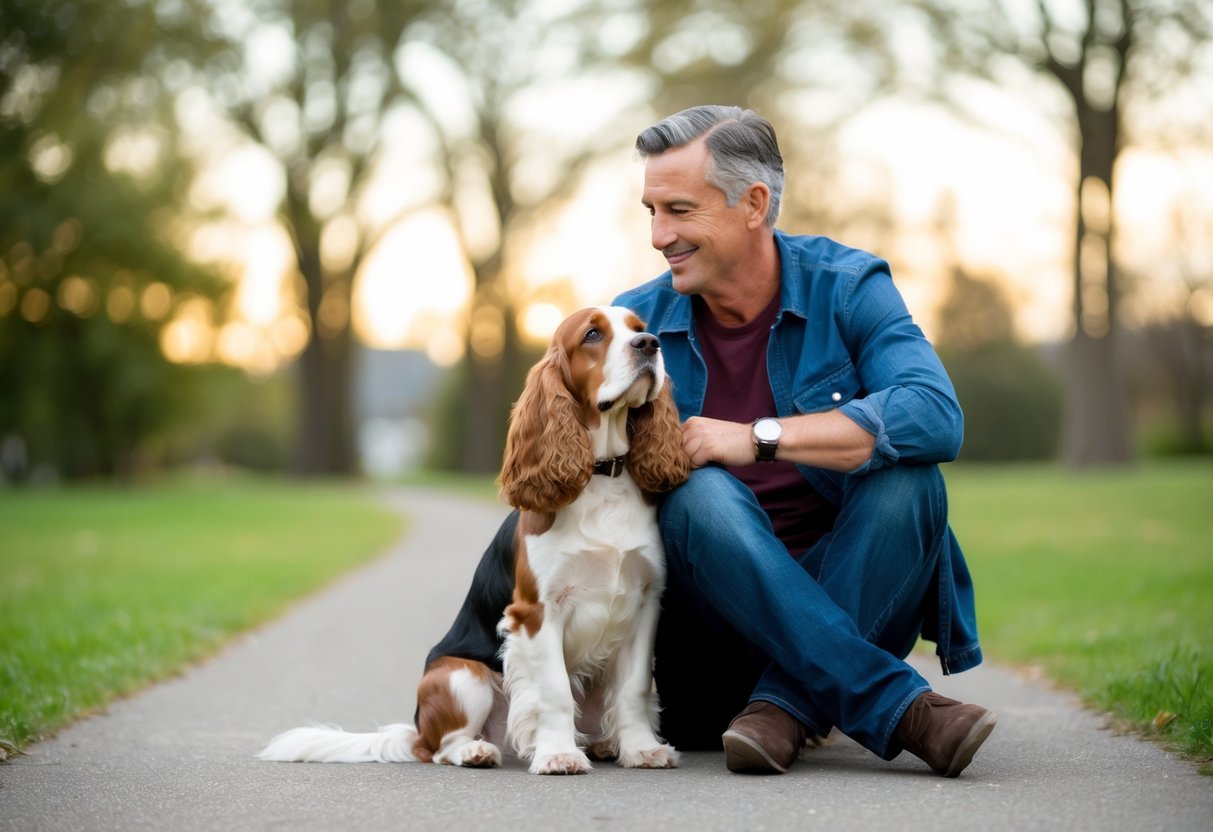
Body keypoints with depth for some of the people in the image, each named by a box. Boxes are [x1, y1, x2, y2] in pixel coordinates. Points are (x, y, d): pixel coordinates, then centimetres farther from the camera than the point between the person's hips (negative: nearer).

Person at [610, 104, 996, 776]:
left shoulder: (847, 288, -4)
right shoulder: (637, 321, 3)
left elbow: (937, 418, -22)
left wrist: (759, 437, -24)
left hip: (842, 594, 0)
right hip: (708, 631, 1)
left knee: (905, 479, -26)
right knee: (701, 494, -29)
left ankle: (784, 705, -28)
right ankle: (899, 708, -33)